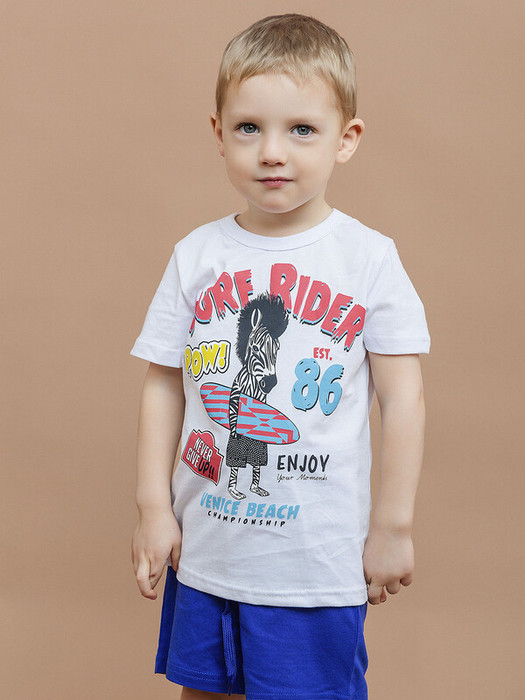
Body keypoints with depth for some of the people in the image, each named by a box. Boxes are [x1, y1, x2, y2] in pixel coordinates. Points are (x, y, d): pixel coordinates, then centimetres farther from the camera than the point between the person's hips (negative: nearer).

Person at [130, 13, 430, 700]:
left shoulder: (368, 258, -9)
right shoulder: (196, 256, -1)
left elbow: (403, 398, -5)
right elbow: (163, 386, 4)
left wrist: (393, 528, -3)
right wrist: (153, 507, 2)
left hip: (319, 562, -3)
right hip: (203, 549, 3)